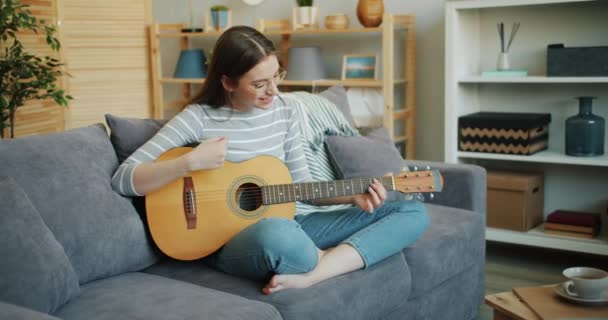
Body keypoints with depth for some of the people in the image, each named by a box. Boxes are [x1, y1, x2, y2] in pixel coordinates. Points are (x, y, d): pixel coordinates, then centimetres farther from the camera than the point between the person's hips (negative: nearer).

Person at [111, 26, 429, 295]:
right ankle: (339, 258, -12)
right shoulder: (199, 118, -9)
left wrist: (352, 196, -7)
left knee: (413, 212, -4)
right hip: (232, 239, -6)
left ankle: (308, 275, -22)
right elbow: (123, 179, -13)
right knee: (276, 233, -46)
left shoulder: (281, 110, 6)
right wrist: (191, 162, -26)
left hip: (288, 223, 7)